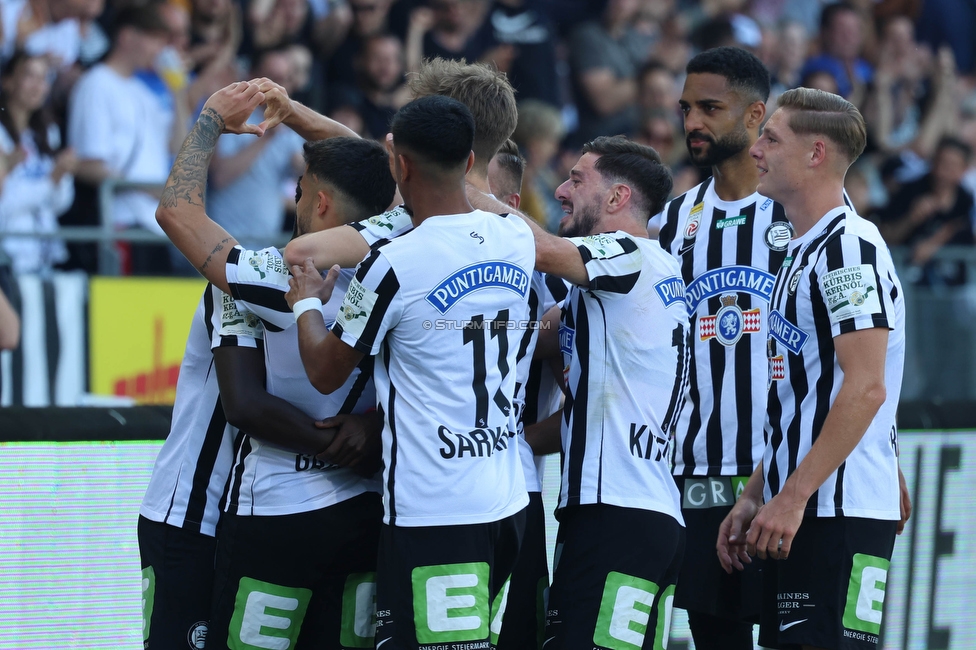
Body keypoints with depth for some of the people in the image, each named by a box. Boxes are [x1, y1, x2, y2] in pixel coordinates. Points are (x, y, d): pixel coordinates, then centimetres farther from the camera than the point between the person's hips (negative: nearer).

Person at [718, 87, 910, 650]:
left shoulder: (849, 248, -13)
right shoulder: (804, 251, 19)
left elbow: (865, 389, -20)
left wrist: (793, 497, -21)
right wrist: (754, 496, 18)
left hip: (842, 517, -10)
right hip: (800, 515, 10)